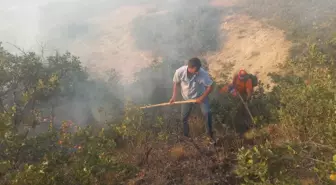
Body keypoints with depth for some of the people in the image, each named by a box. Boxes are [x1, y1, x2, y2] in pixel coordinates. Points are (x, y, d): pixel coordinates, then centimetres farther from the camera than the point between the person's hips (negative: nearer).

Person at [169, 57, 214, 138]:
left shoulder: (203, 73, -32)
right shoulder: (179, 72, -27)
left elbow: (210, 87, -20)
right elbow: (176, 83, -8)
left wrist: (202, 98, -22)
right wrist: (174, 96, -15)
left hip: (201, 96, -2)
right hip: (187, 98, 2)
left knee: (207, 113, -19)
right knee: (184, 117, 10)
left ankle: (210, 133, 6)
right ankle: (185, 135, 38)